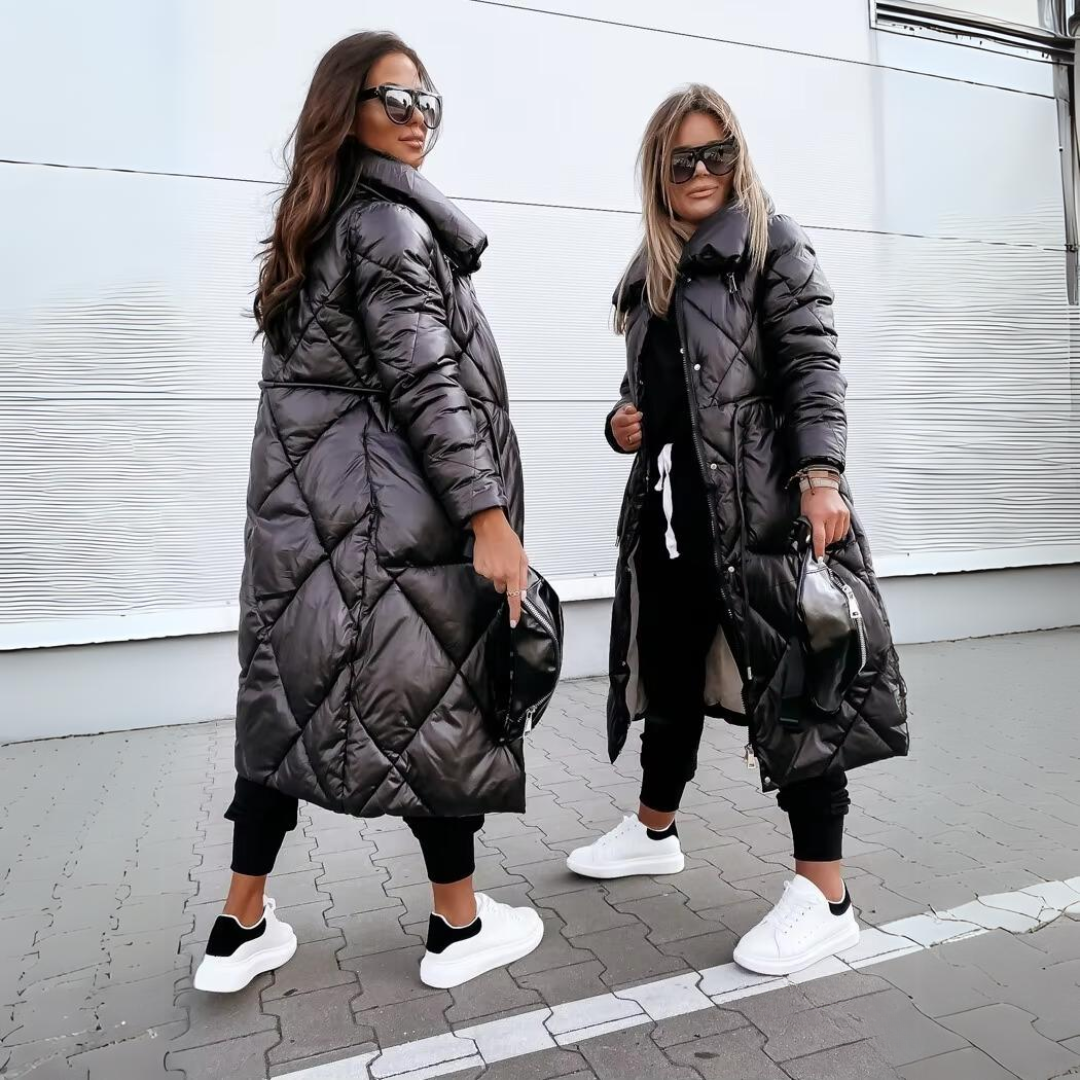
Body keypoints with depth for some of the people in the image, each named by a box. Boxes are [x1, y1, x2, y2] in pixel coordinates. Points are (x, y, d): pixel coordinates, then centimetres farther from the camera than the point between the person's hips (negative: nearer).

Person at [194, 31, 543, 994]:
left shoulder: (313, 227, 20)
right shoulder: (391, 220, -7)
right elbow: (424, 380, -18)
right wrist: (489, 515, -19)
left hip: (308, 497, 9)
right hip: (392, 503, -9)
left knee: (298, 694, 12)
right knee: (435, 698, 3)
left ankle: (241, 929, 23)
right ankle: (459, 928, 19)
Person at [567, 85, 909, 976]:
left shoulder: (773, 244, 1)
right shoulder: (650, 271, 18)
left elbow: (814, 367, -10)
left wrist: (821, 476, -23)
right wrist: (623, 423, 2)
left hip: (763, 504, -6)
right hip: (672, 507, 7)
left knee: (791, 682, -4)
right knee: (669, 672, 16)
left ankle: (826, 898, 8)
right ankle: (655, 831, 37)